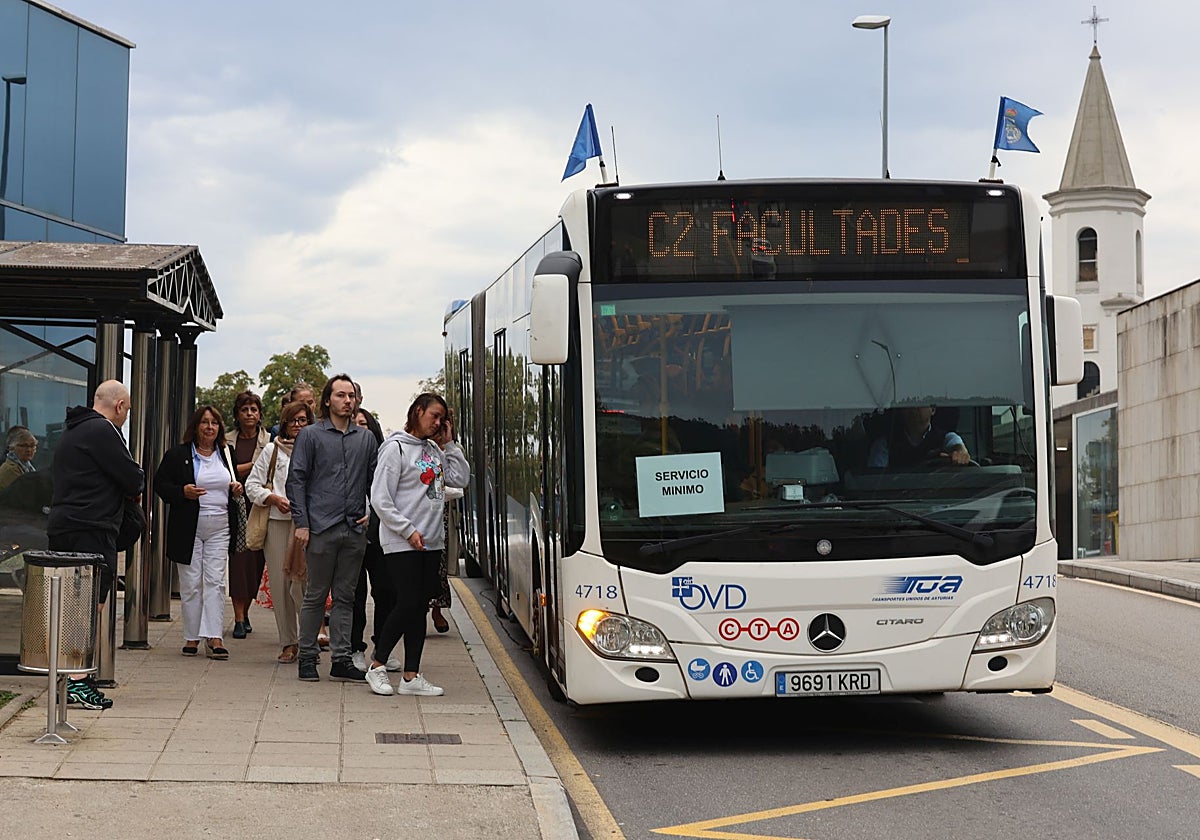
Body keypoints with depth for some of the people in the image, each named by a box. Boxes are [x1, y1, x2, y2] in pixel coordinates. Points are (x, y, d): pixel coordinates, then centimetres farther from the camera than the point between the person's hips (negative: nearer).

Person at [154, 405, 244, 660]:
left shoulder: (227, 453, 12)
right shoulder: (177, 455, 0)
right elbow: (160, 484, 0)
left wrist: (237, 488, 3)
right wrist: (182, 492, -17)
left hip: (219, 528, 2)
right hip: (188, 528, -2)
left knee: (215, 581, -5)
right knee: (191, 584, 2)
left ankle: (214, 637, -8)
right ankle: (191, 637, 10)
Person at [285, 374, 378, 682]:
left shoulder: (365, 437, 13)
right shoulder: (311, 435, 2)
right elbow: (296, 479, -1)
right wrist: (301, 522, -8)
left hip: (355, 530, 4)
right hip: (322, 528, -4)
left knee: (345, 597, 7)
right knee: (315, 595, 2)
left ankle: (342, 659, 10)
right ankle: (307, 657, 10)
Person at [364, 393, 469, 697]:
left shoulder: (435, 450, 15)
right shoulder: (396, 447, -7)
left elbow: (461, 479, 11)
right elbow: (380, 499, -11)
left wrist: (449, 444, 7)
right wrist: (408, 531, -13)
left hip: (431, 542, 7)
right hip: (401, 543, -7)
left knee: (420, 607, 5)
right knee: (407, 603, -10)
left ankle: (412, 676, 8)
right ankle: (377, 666, 6)